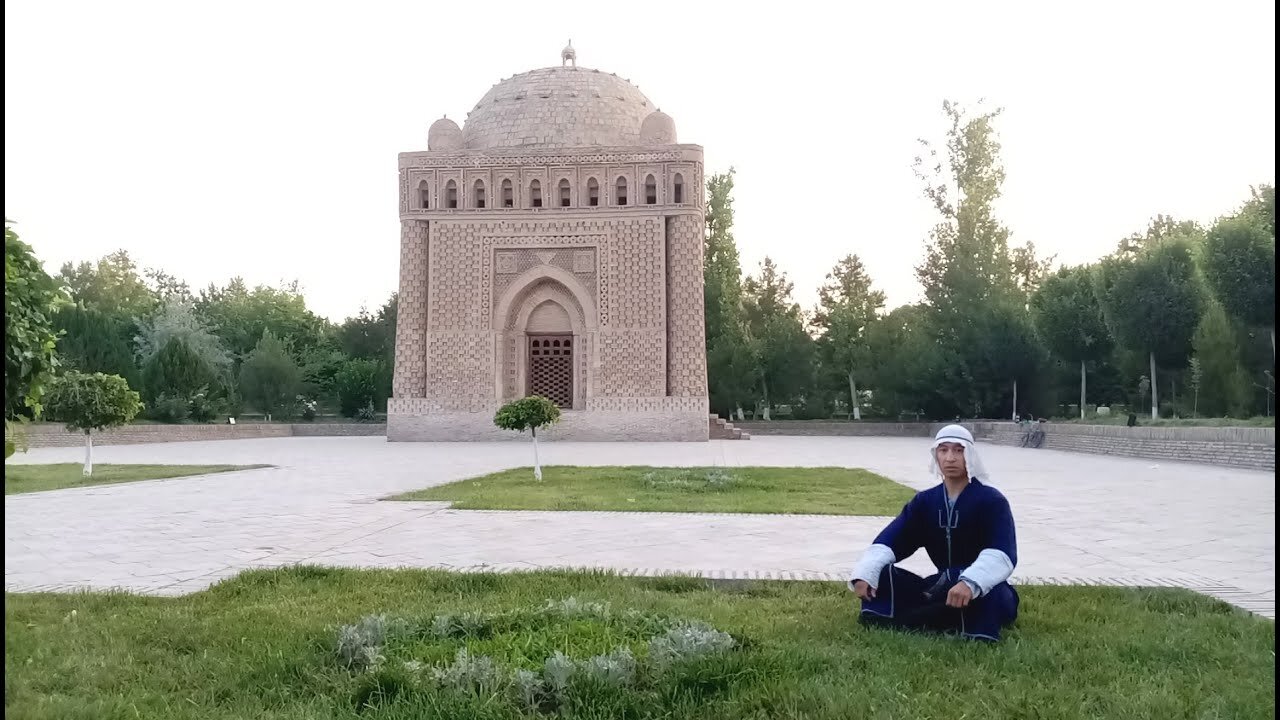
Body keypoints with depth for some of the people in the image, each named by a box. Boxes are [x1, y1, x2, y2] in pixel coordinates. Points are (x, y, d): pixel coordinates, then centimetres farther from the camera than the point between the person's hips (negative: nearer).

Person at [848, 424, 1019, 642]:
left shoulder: (992, 501, -10)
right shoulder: (924, 501, 5)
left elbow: (1002, 554, -27)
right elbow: (888, 541, -7)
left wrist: (970, 583, -47)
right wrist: (864, 573, -27)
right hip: (943, 589, 5)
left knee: (993, 595, -40)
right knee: (880, 575, -14)